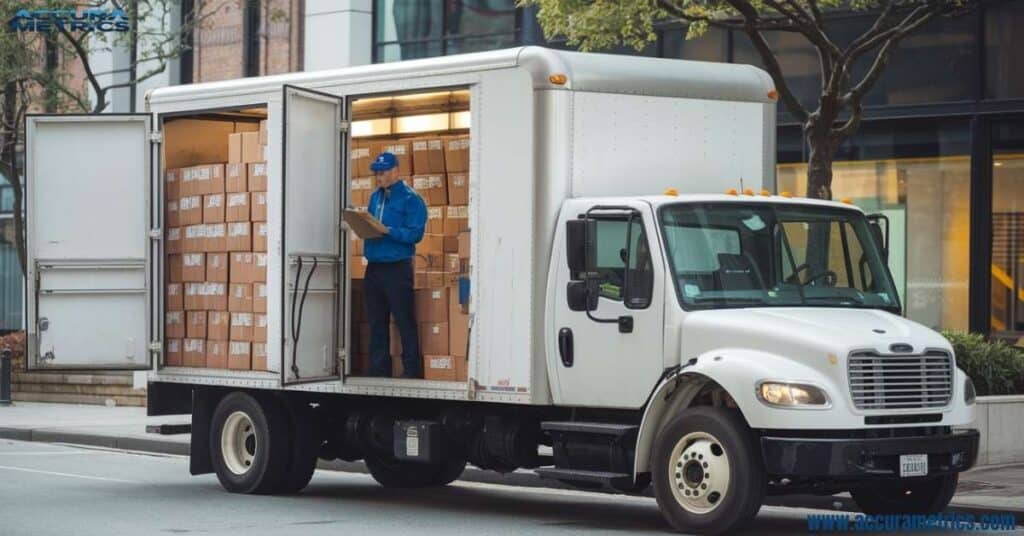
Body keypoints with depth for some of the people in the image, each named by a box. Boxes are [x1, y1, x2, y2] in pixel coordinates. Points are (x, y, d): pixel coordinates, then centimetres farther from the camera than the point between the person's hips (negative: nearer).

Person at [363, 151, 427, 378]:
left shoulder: (410, 199, -7)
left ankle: (412, 370, 0)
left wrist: (388, 231, -24)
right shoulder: (375, 197, 16)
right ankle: (379, 370, 17)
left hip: (397, 267, -7)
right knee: (376, 322, 11)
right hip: (374, 266, 7)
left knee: (404, 321, -4)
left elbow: (415, 234, -14)